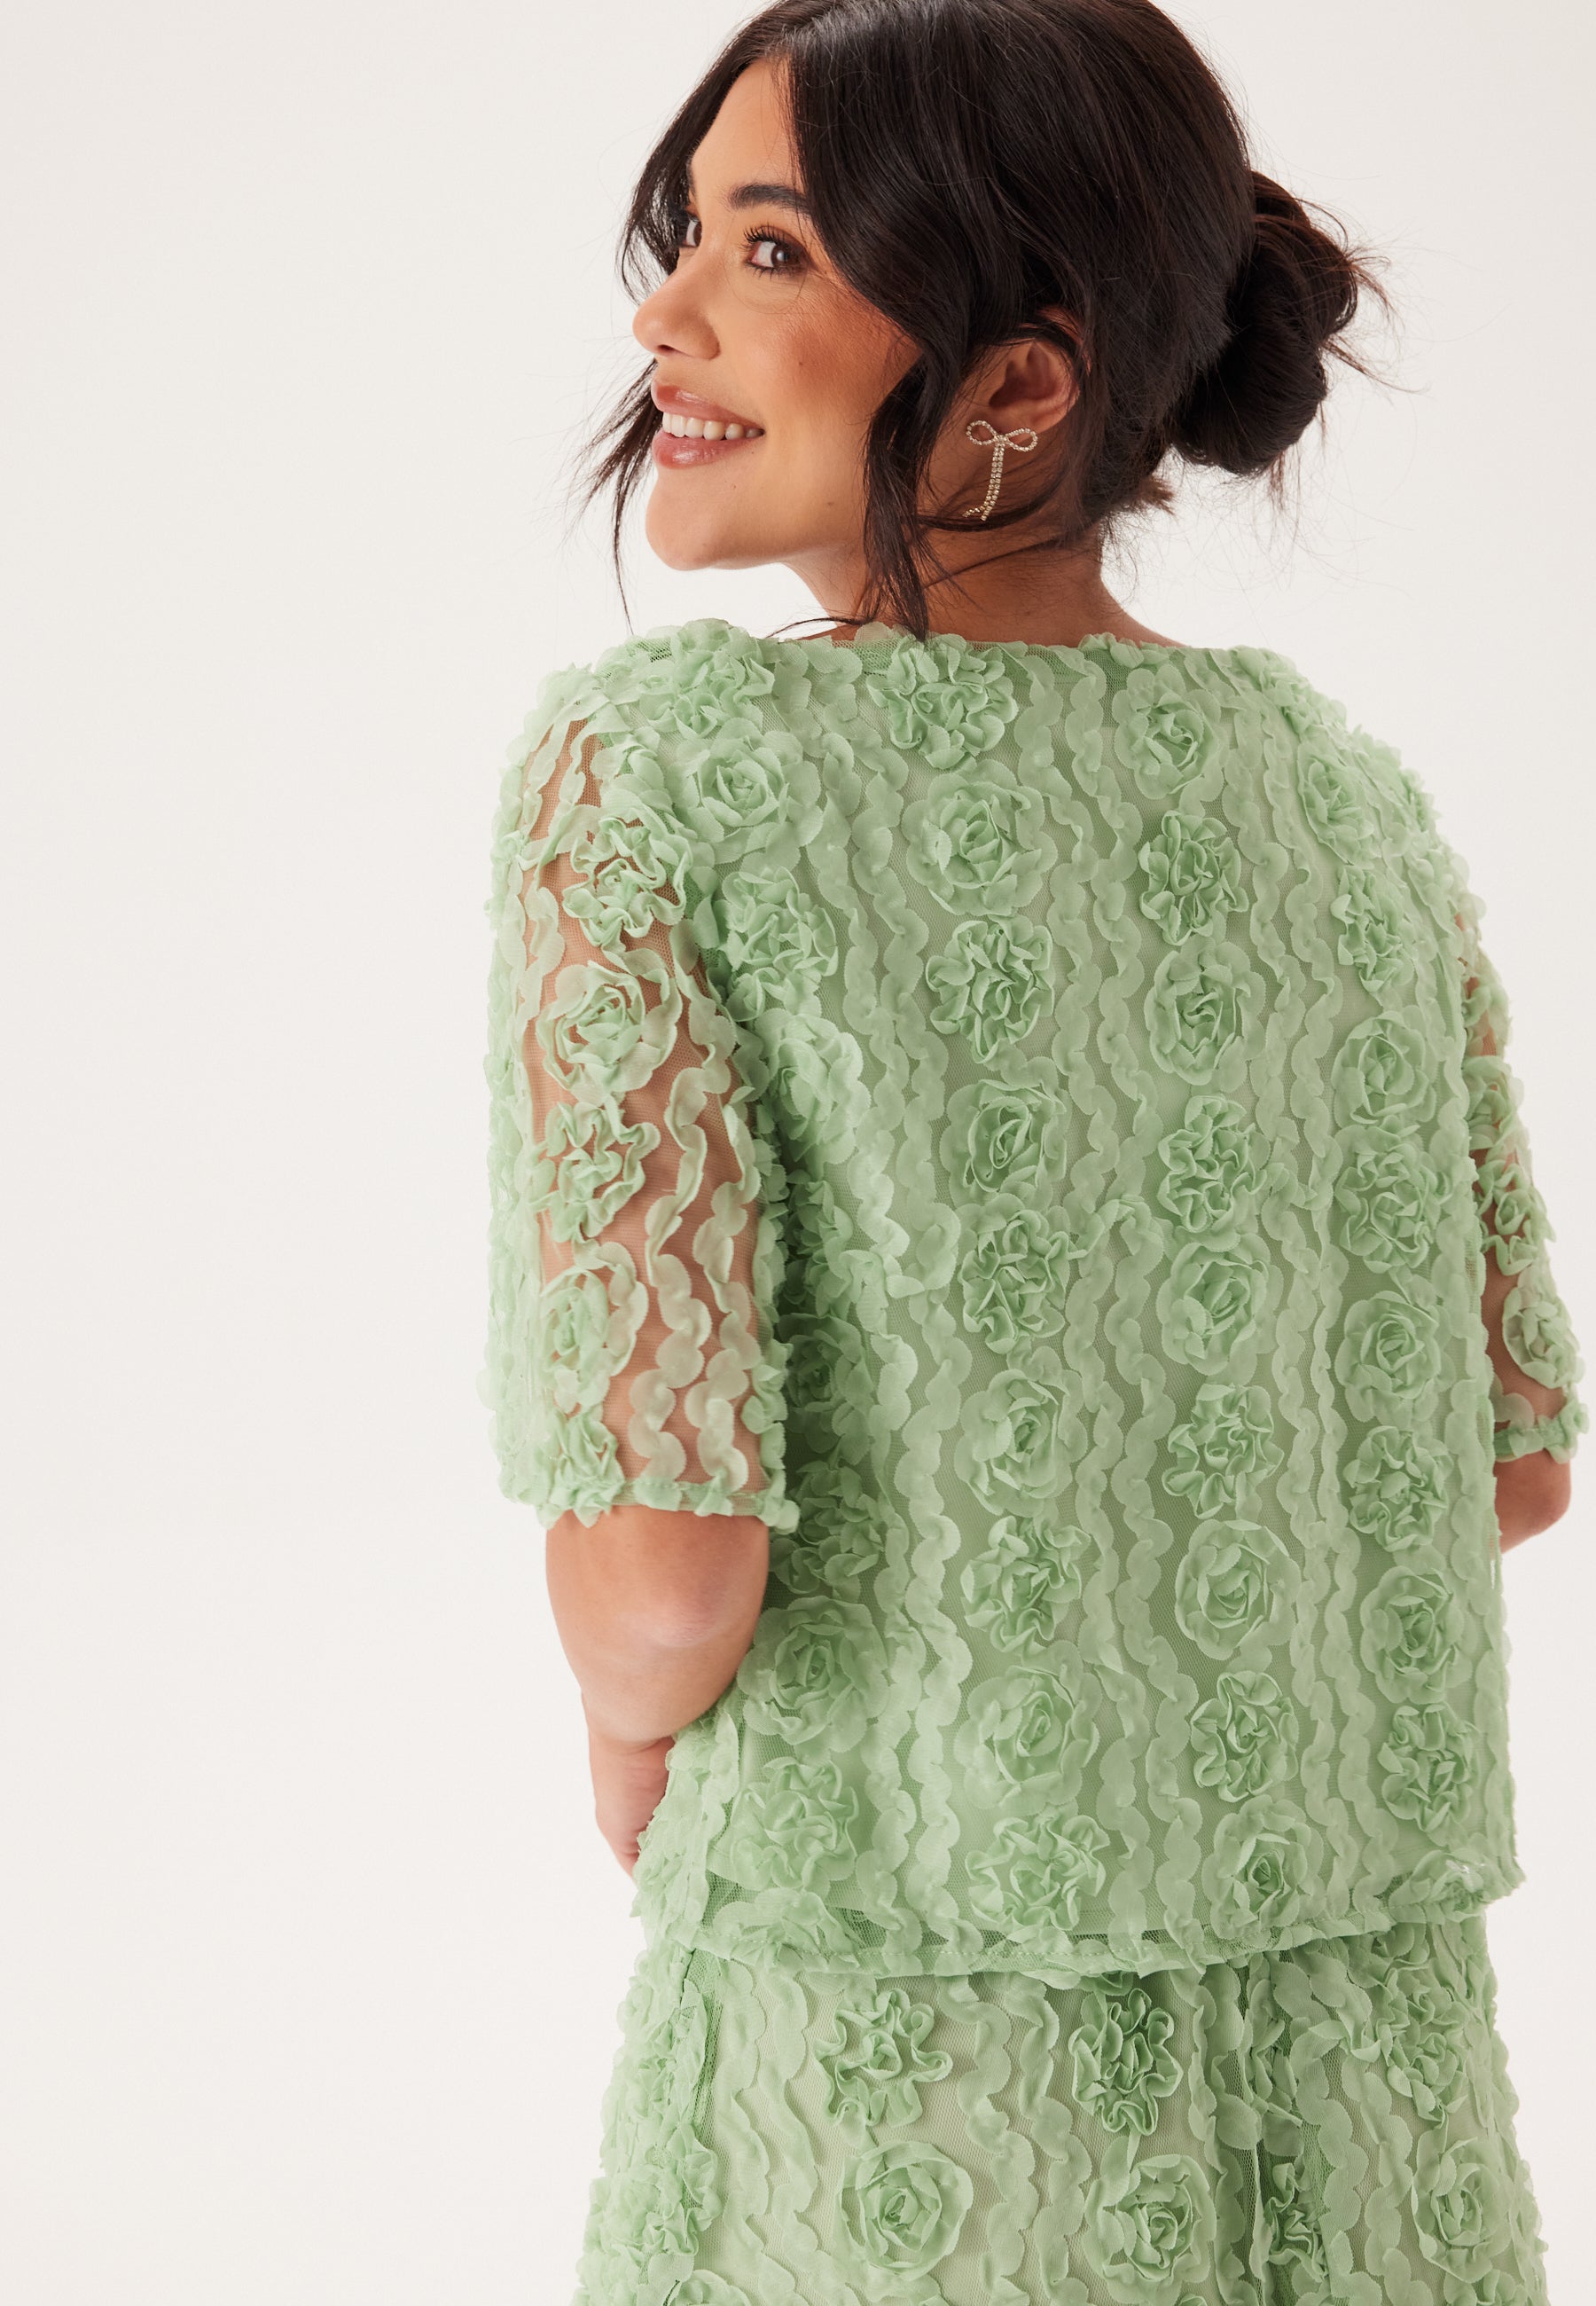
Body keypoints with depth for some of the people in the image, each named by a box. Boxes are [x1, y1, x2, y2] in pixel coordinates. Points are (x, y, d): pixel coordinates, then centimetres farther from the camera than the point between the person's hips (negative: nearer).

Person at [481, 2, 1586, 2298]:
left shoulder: (652, 764, -15)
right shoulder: (1347, 789, 0)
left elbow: (660, 1576, -20)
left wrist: (637, 1728, 1)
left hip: (912, 2052, -4)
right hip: (1373, 2051, 4)